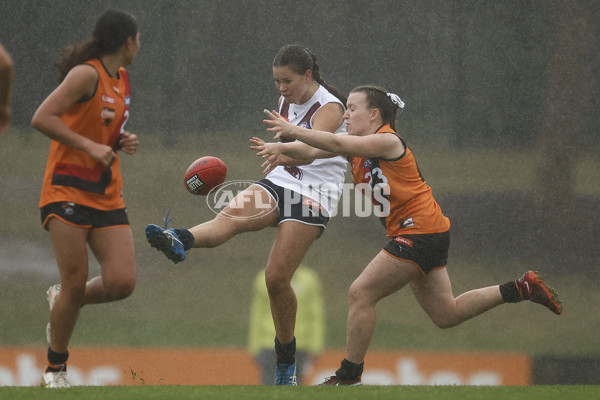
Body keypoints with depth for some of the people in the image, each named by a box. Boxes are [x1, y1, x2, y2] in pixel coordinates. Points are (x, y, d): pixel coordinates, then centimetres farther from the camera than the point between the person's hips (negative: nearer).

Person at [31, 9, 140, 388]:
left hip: (107, 197, 7)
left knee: (122, 282, -8)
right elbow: (42, 118, -19)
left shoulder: (122, 80, 15)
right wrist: (90, 146, -22)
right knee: (76, 283, -8)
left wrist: (123, 142, 9)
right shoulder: (87, 74, -11)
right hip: (68, 191, -7)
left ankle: (63, 299, 22)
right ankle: (55, 368, 10)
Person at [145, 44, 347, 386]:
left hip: (313, 195, -6)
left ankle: (287, 363, 8)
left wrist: (279, 155, -49)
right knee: (229, 216, -26)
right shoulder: (288, 101, 11)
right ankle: (178, 242, -58)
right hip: (281, 181, 6)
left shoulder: (330, 107, -13)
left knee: (277, 278, -11)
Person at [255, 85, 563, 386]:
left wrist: (292, 131, -29)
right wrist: (281, 148, -18)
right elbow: (314, 150, 0)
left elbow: (337, 145, -29)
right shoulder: (356, 143, 9)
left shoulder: (387, 141, -17)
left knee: (360, 294, -11)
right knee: (446, 314, 14)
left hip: (421, 233, -10)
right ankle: (523, 288, 23)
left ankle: (349, 377, -4)